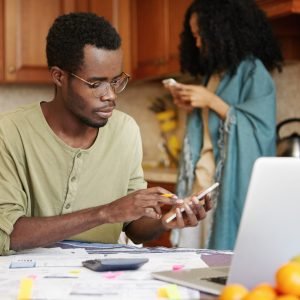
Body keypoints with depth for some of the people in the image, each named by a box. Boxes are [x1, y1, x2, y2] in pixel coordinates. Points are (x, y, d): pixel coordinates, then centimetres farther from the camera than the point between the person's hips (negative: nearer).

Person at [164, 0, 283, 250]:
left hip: (233, 180, -7)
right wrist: (191, 110, 4)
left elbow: (261, 128, -14)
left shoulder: (253, 71, -6)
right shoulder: (211, 73, 17)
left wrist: (212, 102, -15)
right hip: (203, 176, 7)